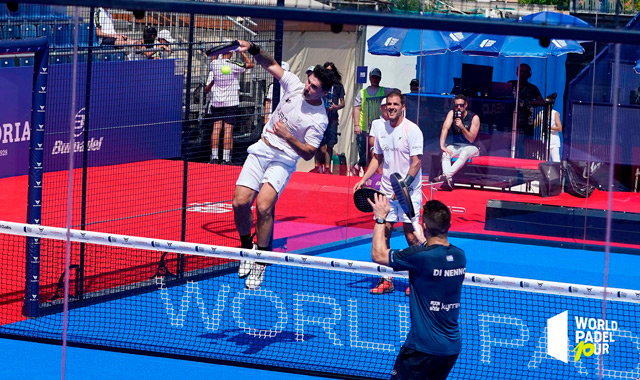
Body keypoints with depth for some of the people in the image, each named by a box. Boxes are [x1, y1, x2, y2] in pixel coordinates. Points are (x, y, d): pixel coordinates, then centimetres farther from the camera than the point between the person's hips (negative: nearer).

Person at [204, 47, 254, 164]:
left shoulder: (214, 64, -1)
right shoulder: (233, 65, -13)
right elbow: (250, 64, -6)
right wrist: (242, 52, 3)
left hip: (216, 102, 4)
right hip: (231, 102, -4)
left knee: (216, 128, 7)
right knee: (228, 129, -3)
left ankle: (214, 157, 5)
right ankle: (226, 158, -4)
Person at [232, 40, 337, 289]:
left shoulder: (319, 119, -13)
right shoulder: (295, 86, -2)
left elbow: (308, 154, -10)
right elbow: (270, 64, 4)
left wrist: (288, 137, -22)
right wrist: (253, 49, -14)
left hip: (283, 160, -4)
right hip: (261, 150, 4)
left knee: (263, 206, -23)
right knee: (241, 202, -10)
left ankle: (260, 260, -7)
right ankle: (246, 248, 15)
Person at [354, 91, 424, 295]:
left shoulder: (412, 130, -10)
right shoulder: (381, 130, 8)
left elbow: (416, 163, -13)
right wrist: (363, 179, 8)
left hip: (408, 192, -5)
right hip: (386, 191, 5)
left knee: (411, 234, -5)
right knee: (383, 232, 1)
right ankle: (386, 280, 8)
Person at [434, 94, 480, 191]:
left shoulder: (474, 118, -10)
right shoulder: (452, 113, 0)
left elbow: (471, 139, -13)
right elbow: (445, 128, -12)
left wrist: (462, 127, -29)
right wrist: (442, 145, -27)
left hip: (471, 147, -4)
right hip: (455, 145, 4)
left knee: (464, 153, -37)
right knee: (446, 153, -29)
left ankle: (445, 176, -52)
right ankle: (449, 180, -48)